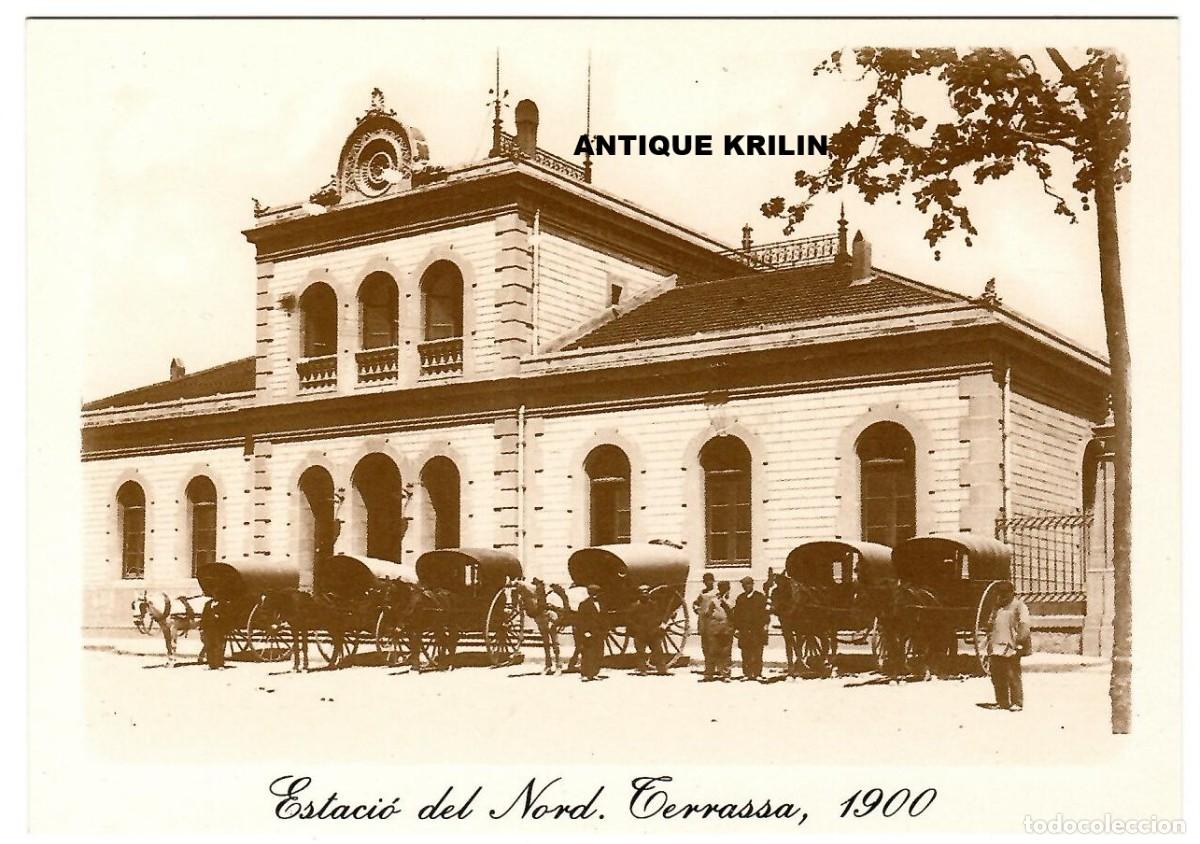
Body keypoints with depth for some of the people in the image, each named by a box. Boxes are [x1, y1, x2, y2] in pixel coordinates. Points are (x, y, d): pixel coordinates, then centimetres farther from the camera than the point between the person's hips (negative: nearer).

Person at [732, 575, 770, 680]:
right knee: (746, 654, 0)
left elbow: (766, 612, 3)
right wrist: (736, 628, 10)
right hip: (744, 630, 3)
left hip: (758, 629, -2)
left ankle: (757, 673, -2)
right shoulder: (740, 599, 15)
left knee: (757, 654, -5)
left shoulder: (760, 597, 6)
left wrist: (765, 624, -7)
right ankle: (747, 673, 4)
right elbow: (736, 614, 15)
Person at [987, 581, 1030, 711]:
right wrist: (990, 644, 20)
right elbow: (991, 626, 27)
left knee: (1013, 676, -7)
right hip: (996, 648, 7)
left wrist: (1020, 640, -20)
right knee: (997, 678, 7)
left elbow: (1024, 626, -9)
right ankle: (1002, 702, 15)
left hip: (1011, 648, -7)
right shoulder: (997, 608, 22)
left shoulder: (1019, 606, 1)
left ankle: (1017, 703, -1)